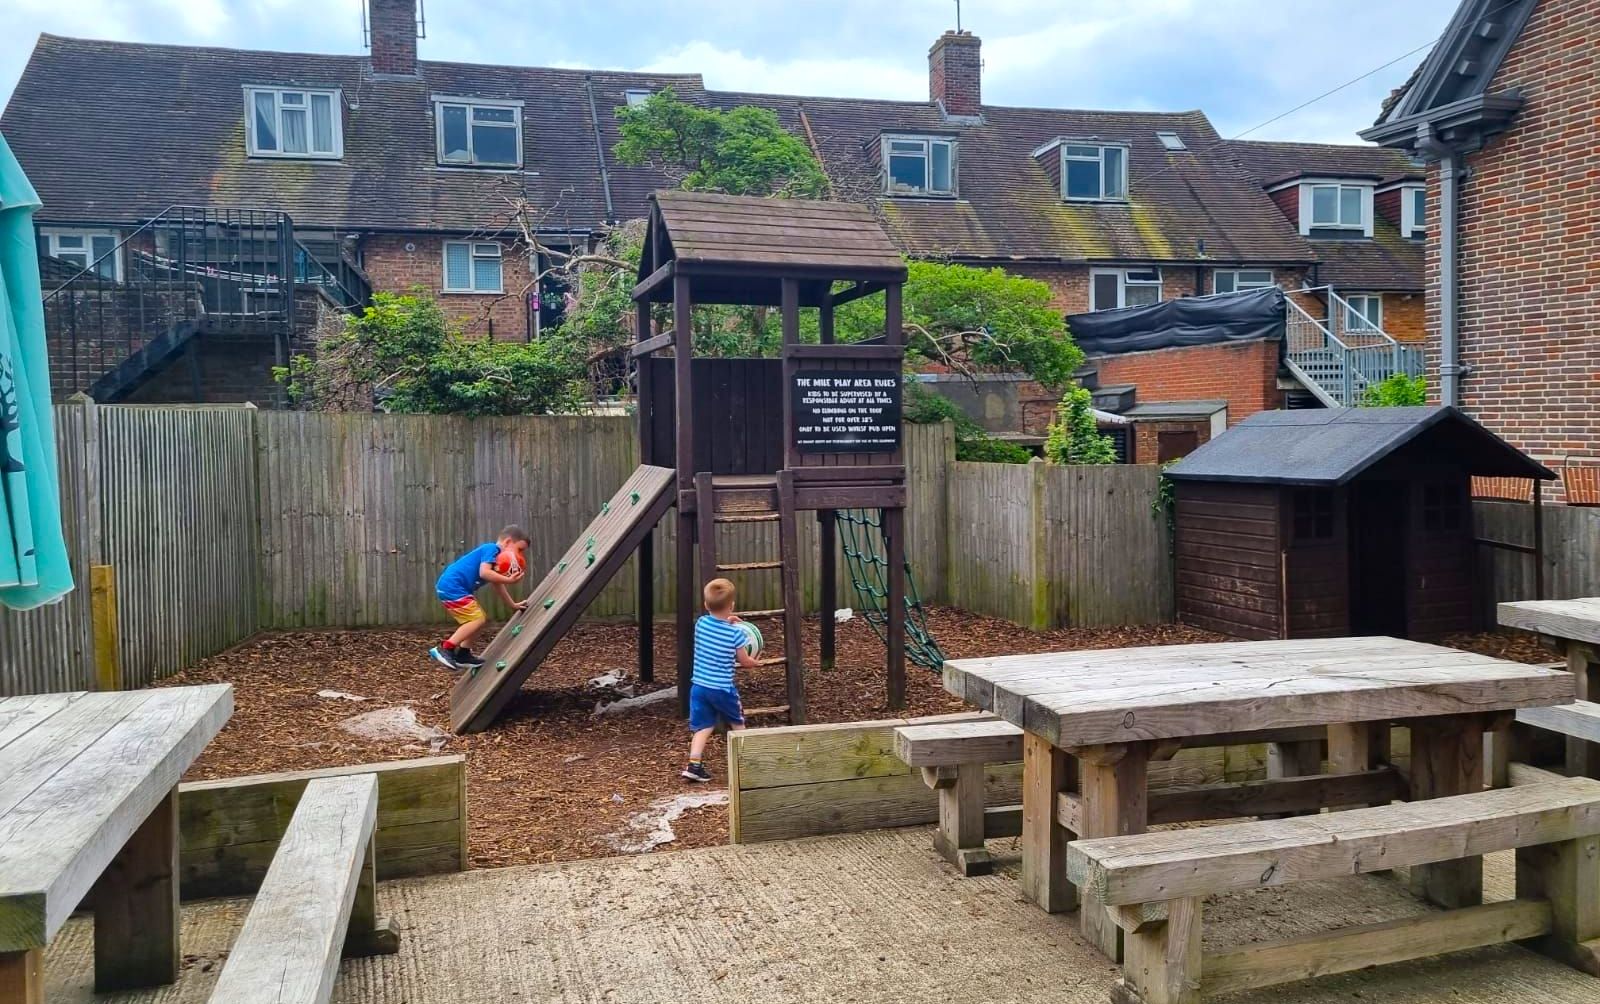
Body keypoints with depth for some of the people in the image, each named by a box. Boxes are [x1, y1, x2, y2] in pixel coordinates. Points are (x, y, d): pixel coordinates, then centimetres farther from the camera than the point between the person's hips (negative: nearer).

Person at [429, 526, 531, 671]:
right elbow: (484, 573, -26)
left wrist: (513, 604, 30)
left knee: (481, 618, 17)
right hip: (452, 587, -11)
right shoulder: (491, 549, -10)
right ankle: (444, 649, -16)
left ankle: (463, 654, 19)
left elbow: (498, 585, 29)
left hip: (450, 588, 11)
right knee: (478, 619, -14)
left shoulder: (496, 556, 20)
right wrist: (508, 580, -21)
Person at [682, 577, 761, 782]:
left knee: (702, 727, 6)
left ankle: (694, 765, -8)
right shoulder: (736, 632, -14)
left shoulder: (701, 623, -3)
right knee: (737, 723, 20)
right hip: (723, 688, -3)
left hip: (699, 686, 3)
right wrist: (754, 663, 17)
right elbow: (744, 662, -3)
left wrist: (727, 622, 18)